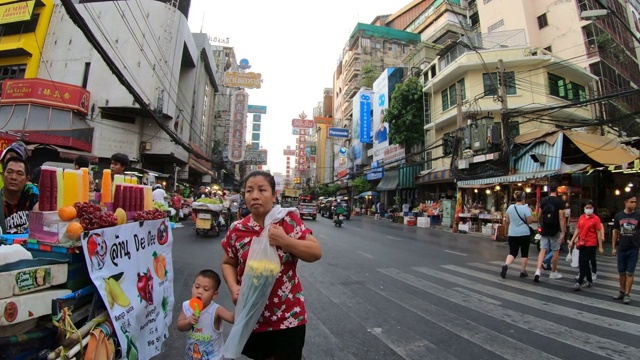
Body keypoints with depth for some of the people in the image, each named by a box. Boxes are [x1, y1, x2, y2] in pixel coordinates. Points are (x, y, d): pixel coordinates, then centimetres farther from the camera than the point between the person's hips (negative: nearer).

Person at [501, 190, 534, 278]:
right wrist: (530, 212, 4)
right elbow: (530, 221, -7)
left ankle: (506, 265, -20)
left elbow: (507, 221, 9)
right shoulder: (525, 208, -12)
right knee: (524, 253, 12)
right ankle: (523, 271, 19)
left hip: (512, 234, 3)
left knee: (512, 253, 5)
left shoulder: (510, 207, 2)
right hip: (524, 234, -3)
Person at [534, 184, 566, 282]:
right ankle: (553, 272, 21)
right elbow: (561, 218, -14)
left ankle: (538, 270, -11)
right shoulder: (560, 201, -8)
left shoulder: (543, 201, 4)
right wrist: (563, 232, -13)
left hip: (545, 230, 3)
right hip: (555, 230, -3)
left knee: (543, 250, 3)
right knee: (556, 251, 11)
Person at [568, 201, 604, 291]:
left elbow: (599, 233, -6)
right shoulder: (581, 217, 8)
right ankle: (589, 281, 28)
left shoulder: (596, 219, -7)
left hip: (591, 244, -6)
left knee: (584, 263, -7)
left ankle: (578, 283, -5)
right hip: (582, 244, 6)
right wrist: (572, 241, 9)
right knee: (583, 263, 12)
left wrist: (600, 247, -7)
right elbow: (577, 230, 13)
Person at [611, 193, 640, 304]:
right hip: (621, 249, 1)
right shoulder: (618, 216, 0)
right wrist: (614, 247, 5)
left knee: (630, 273, 3)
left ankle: (627, 294, 11)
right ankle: (622, 291, 23)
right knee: (621, 272, 10)